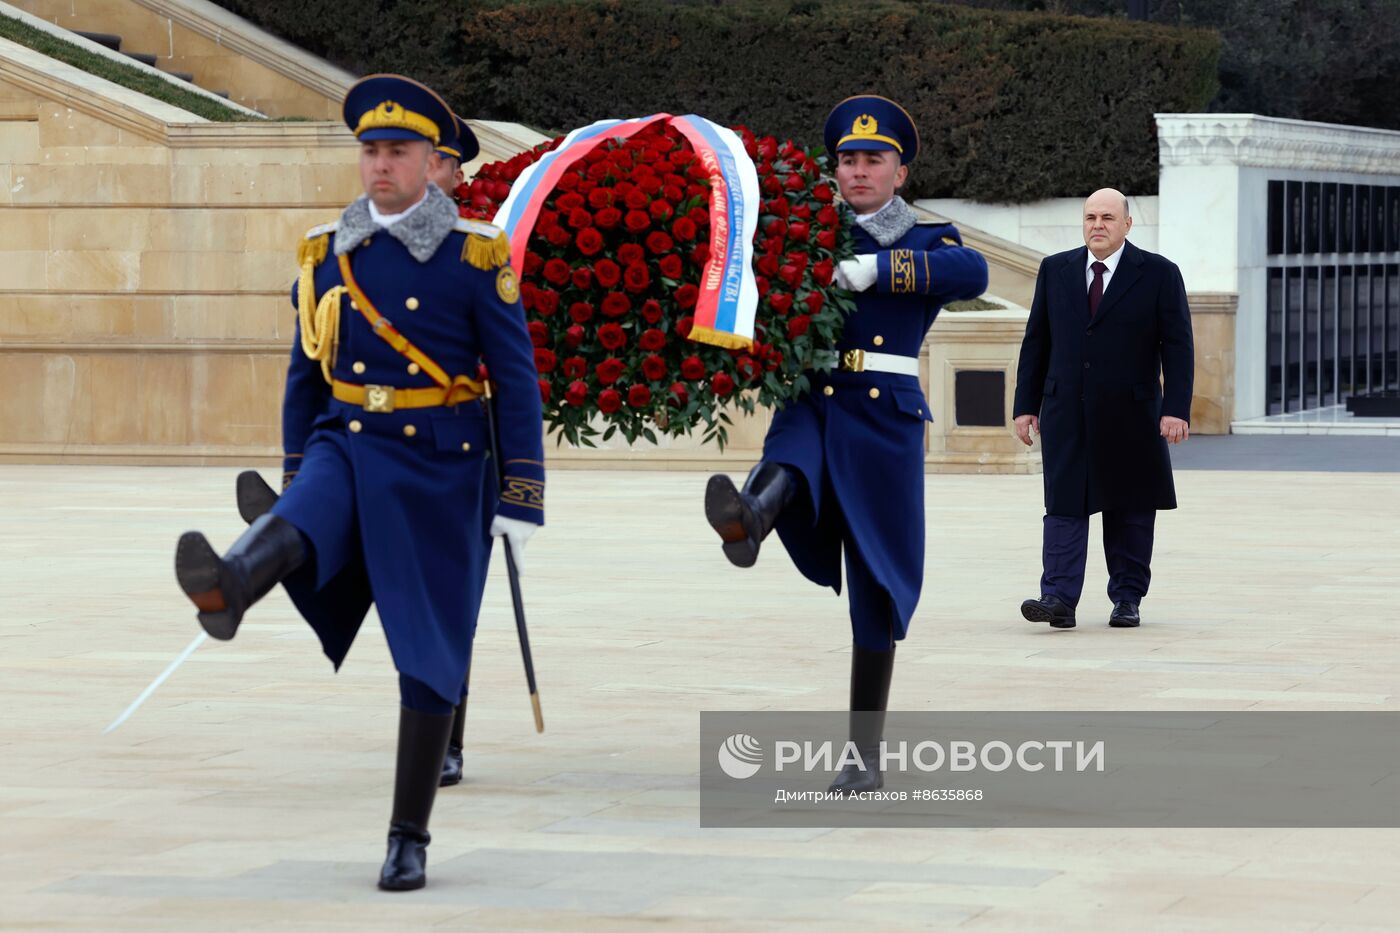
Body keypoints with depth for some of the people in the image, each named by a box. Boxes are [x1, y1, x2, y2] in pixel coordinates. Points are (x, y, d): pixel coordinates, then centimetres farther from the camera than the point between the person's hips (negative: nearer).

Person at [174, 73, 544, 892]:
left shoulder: (476, 256, -5)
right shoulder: (327, 255, 6)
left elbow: (517, 384, -5)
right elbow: (305, 376, 14)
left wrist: (522, 501, -10)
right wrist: (295, 479, 15)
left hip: (438, 466, -2)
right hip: (346, 449, 2)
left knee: (430, 658, 1)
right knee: (293, 531, -33)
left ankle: (410, 841, 8)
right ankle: (229, 588, -68)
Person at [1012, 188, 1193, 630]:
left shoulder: (1158, 274, 0)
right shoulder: (1055, 270, 8)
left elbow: (1178, 347, -3)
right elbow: (1036, 342, 11)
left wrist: (1176, 409, -12)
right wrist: (1026, 405, 5)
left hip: (1130, 415, -2)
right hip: (1065, 413, 2)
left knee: (1130, 510, 6)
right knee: (1064, 505, -6)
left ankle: (1127, 598, 15)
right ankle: (1059, 599, -12)